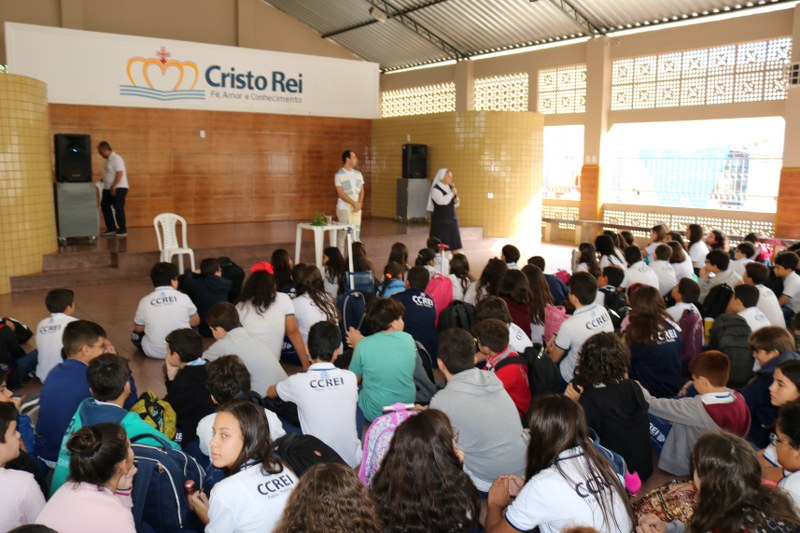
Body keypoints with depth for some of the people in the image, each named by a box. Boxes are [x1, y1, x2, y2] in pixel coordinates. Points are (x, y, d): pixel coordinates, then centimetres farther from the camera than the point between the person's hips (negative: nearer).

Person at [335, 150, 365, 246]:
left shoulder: (358, 174, 9)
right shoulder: (339, 175, -8)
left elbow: (362, 190, 8)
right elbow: (340, 193, -13)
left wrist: (359, 203, -9)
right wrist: (354, 203, -18)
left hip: (357, 208, 5)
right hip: (344, 208, -5)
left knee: (356, 232, 4)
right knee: (343, 233, -1)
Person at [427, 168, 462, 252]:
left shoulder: (450, 187, 10)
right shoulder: (435, 189, -12)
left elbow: (455, 204, 16)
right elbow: (442, 201, -28)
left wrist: (456, 201, -7)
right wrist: (452, 193, -19)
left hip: (452, 219, 7)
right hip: (440, 220, -7)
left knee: (454, 242, 7)